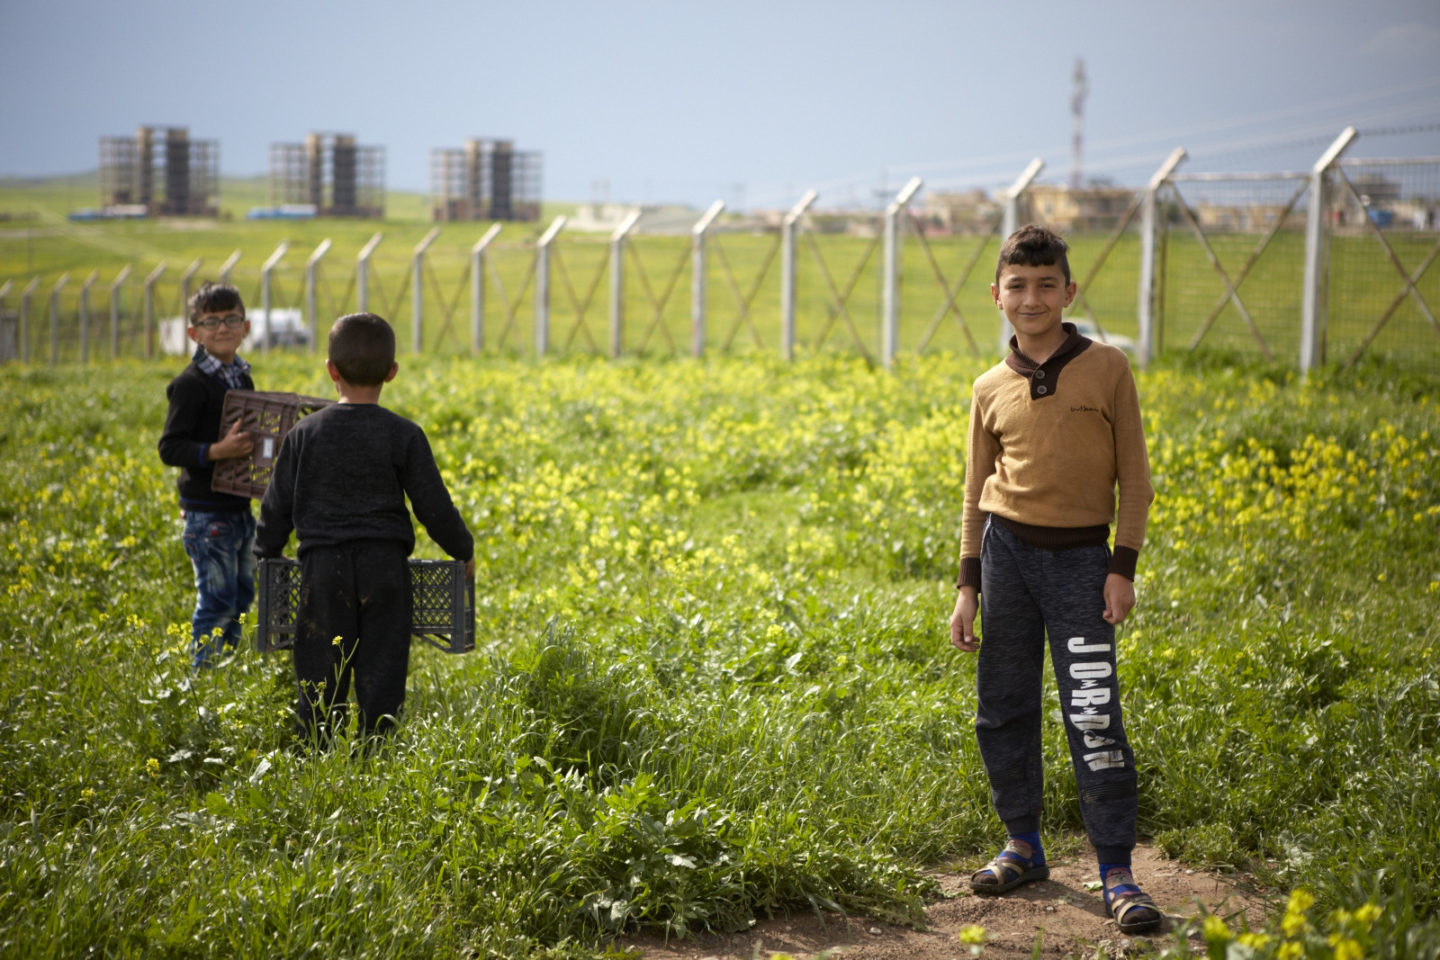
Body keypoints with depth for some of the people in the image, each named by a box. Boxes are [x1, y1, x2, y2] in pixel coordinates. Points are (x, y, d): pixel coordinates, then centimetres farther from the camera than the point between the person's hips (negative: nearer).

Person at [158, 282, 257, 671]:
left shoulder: (242, 378, 12)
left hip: (239, 507, 8)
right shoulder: (192, 384, -13)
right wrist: (216, 451, -28)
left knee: (240, 600, 14)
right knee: (216, 603, -6)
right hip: (207, 512, -8)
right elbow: (169, 448, -16)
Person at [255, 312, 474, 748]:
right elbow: (433, 505, -1)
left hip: (323, 566, 1)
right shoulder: (404, 436, -3)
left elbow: (277, 507, 6)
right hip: (385, 566, -1)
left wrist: (265, 554, 22)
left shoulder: (304, 433, 2)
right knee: (380, 677, 4)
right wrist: (464, 551, 14)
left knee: (319, 677, 6)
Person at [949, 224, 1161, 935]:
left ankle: (1116, 873, -3)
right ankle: (1023, 845, 25)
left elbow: (1133, 478, 1)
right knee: (1003, 709, 8)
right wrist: (968, 587, 8)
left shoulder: (1107, 370, -2)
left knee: (1093, 716, -8)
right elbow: (977, 494, 12)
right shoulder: (990, 389, 5)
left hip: (1081, 557, -3)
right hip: (1007, 550, 3)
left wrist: (1123, 567, -6)